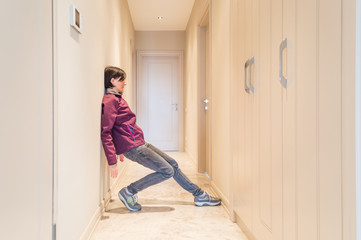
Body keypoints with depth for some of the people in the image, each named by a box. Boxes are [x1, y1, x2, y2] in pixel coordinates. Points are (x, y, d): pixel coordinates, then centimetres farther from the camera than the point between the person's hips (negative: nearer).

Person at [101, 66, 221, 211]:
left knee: (173, 164, 11)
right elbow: (105, 132, -21)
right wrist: (112, 161, -25)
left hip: (140, 143, 10)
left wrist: (120, 151, 26)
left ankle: (199, 195, 20)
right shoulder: (109, 100, -13)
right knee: (167, 171, -9)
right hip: (132, 147, -10)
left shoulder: (117, 98, 18)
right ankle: (128, 192, 1)